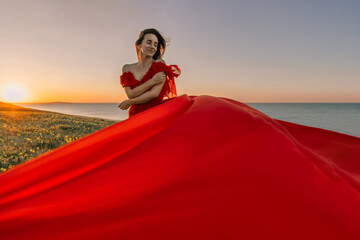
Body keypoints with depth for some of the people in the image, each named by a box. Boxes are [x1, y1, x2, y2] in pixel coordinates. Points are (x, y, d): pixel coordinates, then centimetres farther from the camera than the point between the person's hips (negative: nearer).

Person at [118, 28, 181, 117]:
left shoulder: (159, 64, -1)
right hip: (136, 116, 2)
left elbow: (154, 93, -10)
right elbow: (131, 94, -4)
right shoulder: (127, 68, 9)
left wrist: (129, 102, -1)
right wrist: (152, 81, -11)